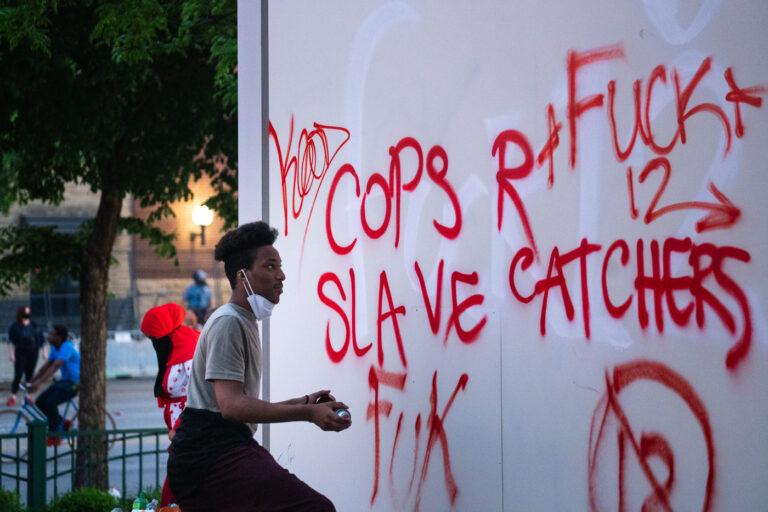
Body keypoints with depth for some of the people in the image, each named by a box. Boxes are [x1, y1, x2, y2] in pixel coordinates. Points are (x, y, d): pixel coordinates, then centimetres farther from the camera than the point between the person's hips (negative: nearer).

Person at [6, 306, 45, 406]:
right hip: (20, 353, -3)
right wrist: (11, 353, -11)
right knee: (18, 375, -8)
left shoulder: (34, 325, 7)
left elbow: (41, 340, 11)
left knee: (30, 375, 5)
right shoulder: (15, 326, -1)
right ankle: (13, 397, -4)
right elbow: (10, 341, -2)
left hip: (33, 353, 3)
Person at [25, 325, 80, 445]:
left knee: (51, 402, -28)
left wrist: (38, 383, -40)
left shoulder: (67, 347, -22)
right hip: (64, 381, 9)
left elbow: (55, 366, -33)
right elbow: (46, 366, 8)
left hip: (75, 383, -9)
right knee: (39, 403, -3)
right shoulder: (55, 348, 7)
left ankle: (54, 436, -16)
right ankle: (62, 423, 13)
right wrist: (31, 382, -1)